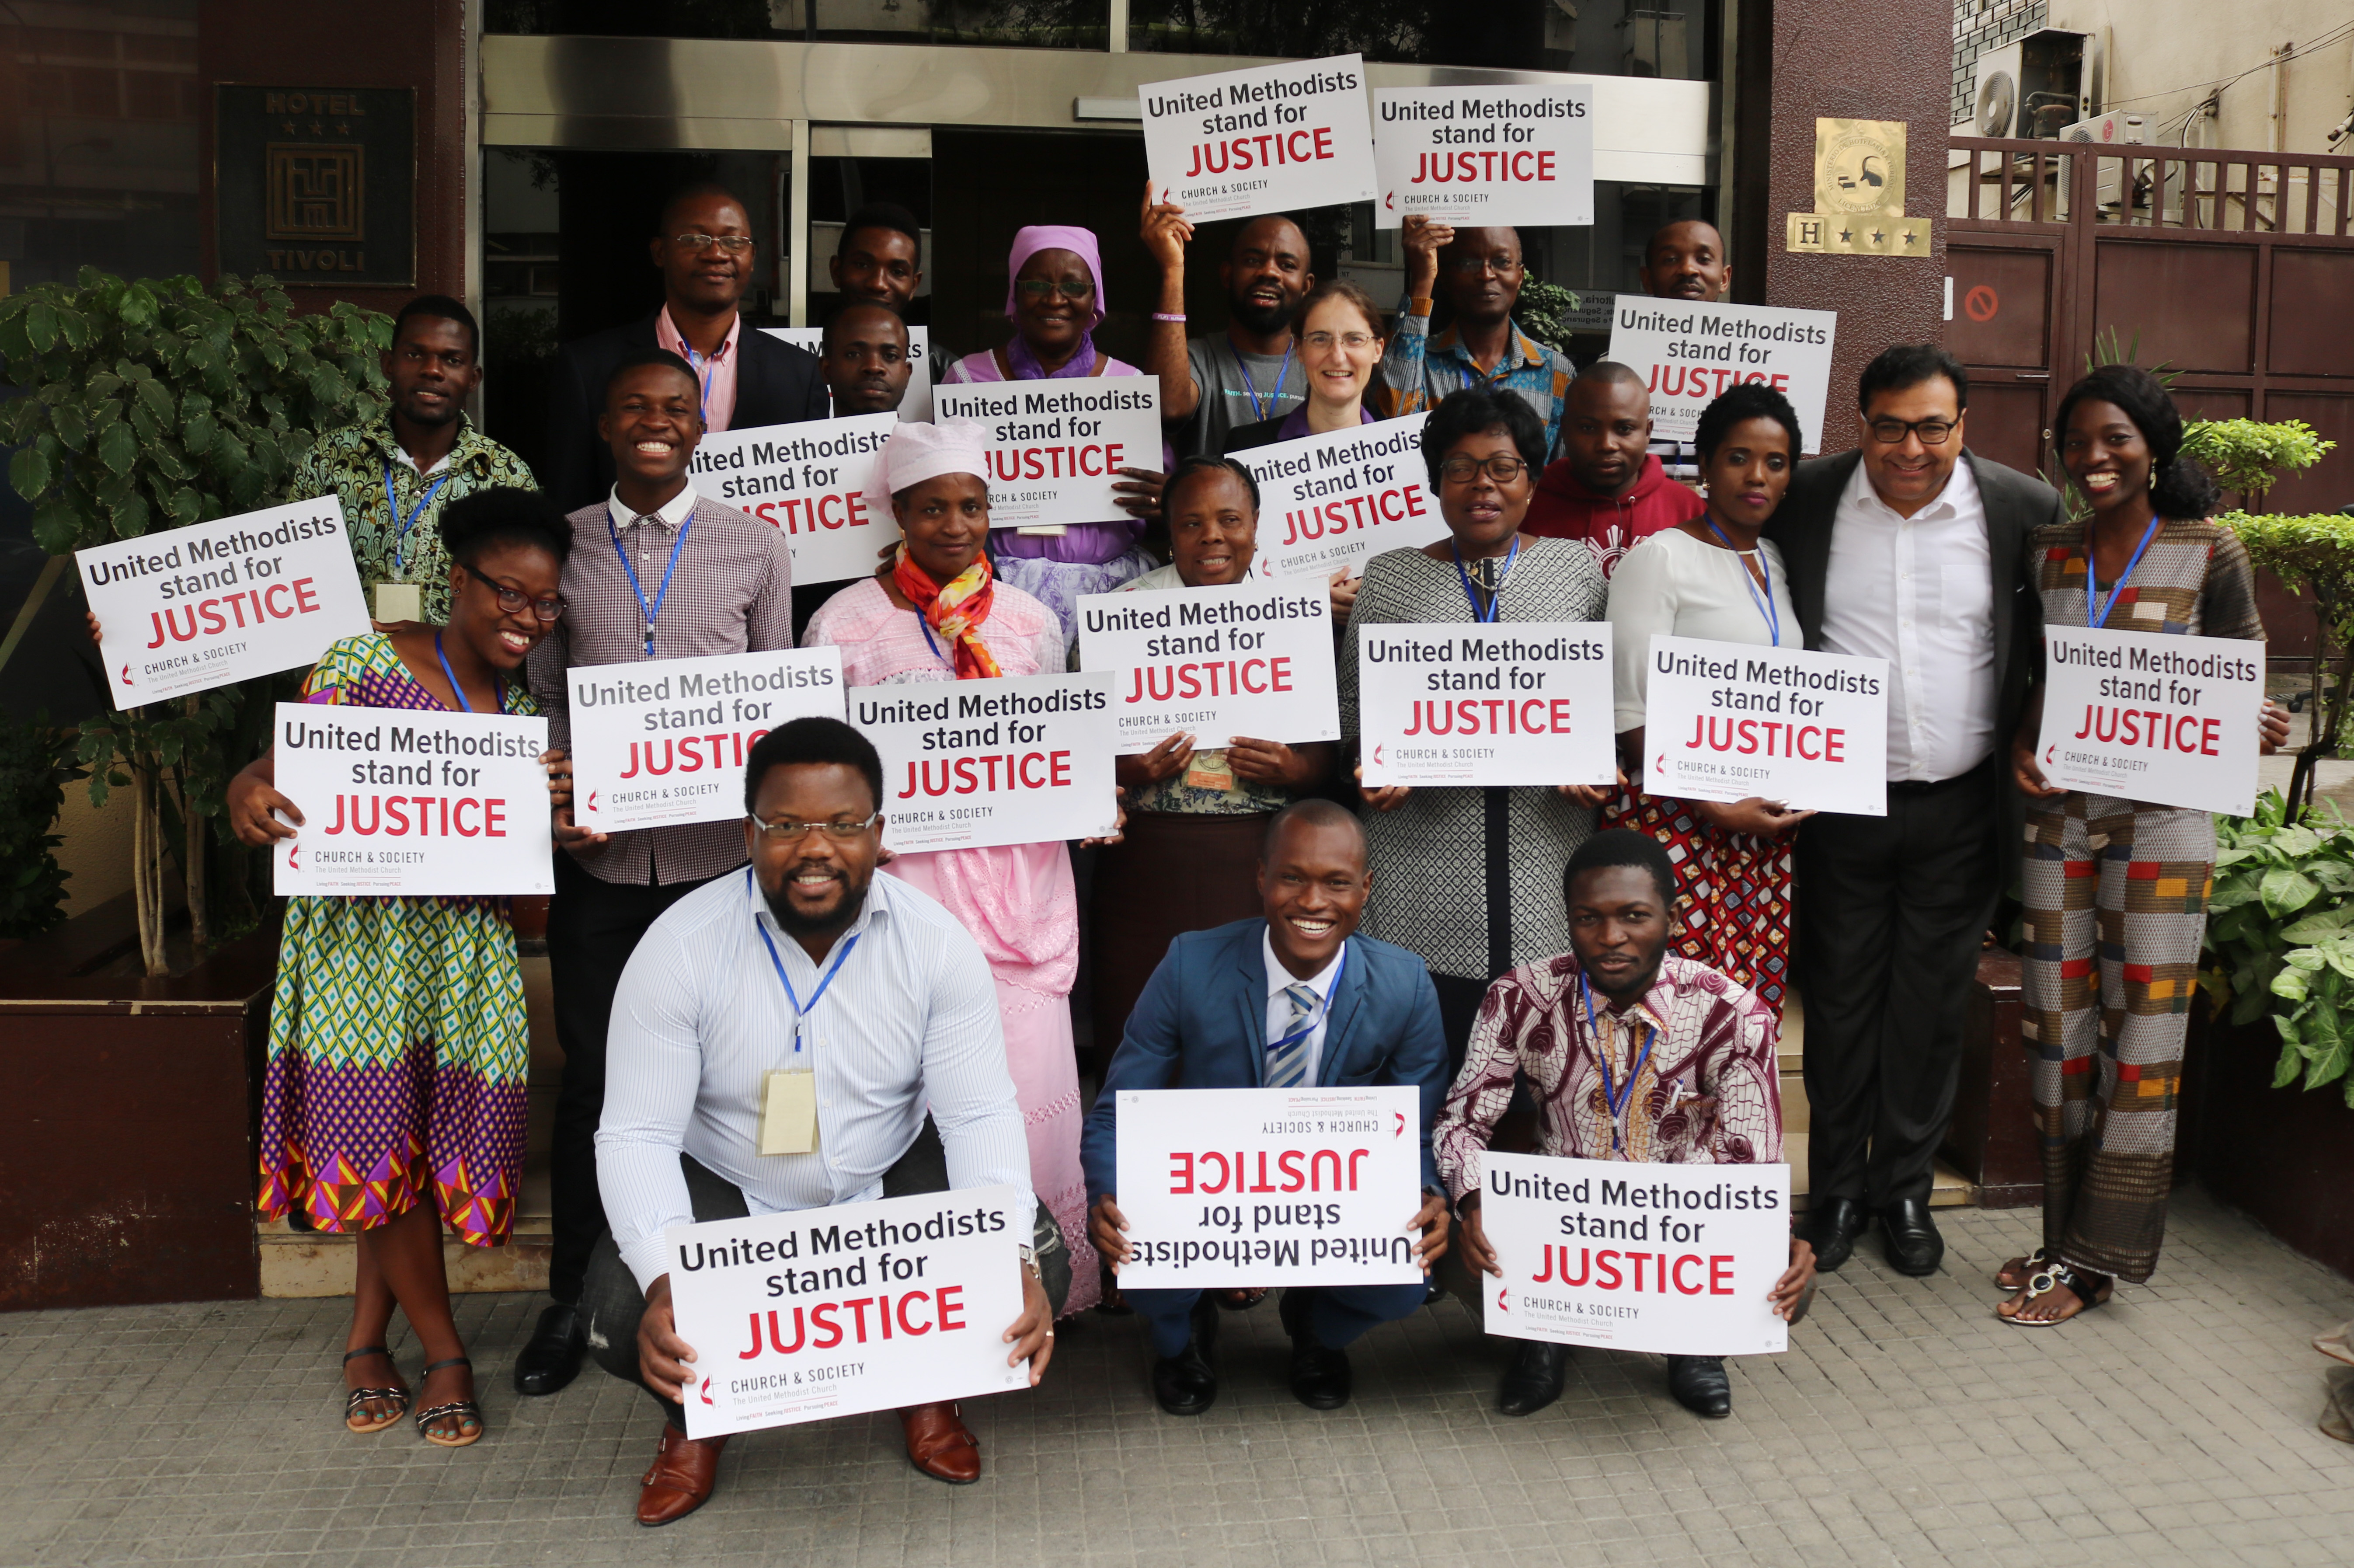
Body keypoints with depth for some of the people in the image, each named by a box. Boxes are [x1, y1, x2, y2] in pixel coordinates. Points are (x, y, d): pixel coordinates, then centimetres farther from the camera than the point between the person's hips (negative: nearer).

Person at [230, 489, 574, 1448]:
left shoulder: (523, 708, 10)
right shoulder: (365, 662, -5)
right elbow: (287, 765, -10)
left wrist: (559, 799, -11)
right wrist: (248, 792, -33)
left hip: (468, 948, 5)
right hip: (365, 932, -4)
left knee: (434, 1142, 6)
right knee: (384, 1136, -4)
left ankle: (366, 1338, 25)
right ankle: (444, 1352, 12)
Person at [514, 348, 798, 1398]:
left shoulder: (757, 550, 5)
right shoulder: (559, 547, 7)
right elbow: (540, 700, 9)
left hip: (716, 851, 0)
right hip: (597, 853, 1)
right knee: (593, 1073, 8)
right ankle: (573, 1296, 26)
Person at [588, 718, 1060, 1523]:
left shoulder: (938, 942, -15)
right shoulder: (678, 947, -19)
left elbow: (981, 1114, -16)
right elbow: (638, 1135, -20)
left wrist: (1017, 1261, -33)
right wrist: (664, 1282, -38)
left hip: (892, 1176, 1)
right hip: (725, 1187, -1)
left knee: (1031, 1275, -22)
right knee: (624, 1314, -26)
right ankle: (695, 1416, 13)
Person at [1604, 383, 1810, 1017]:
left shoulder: (1778, 565, 16)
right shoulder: (1660, 557, -5)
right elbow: (1632, 715, -11)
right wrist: (1718, 810, -14)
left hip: (1768, 829, 6)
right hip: (1678, 824, -6)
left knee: (1756, 1012, 5)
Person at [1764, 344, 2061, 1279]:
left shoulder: (2025, 510, -4)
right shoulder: (1804, 501, -4)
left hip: (1960, 807, 0)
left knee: (1932, 1006, 11)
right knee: (1839, 998, 10)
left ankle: (1905, 1189, 29)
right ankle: (1836, 1187, 27)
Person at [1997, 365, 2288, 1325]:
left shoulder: (2210, 553, -4)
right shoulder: (2045, 552, 6)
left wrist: (2252, 734, -20)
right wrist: (2020, 748, -7)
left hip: (2162, 819, -4)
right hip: (2059, 811, 4)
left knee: (2143, 1028, -2)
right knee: (2060, 1025, 7)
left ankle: (2095, 1261, 7)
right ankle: (2067, 1235, 20)